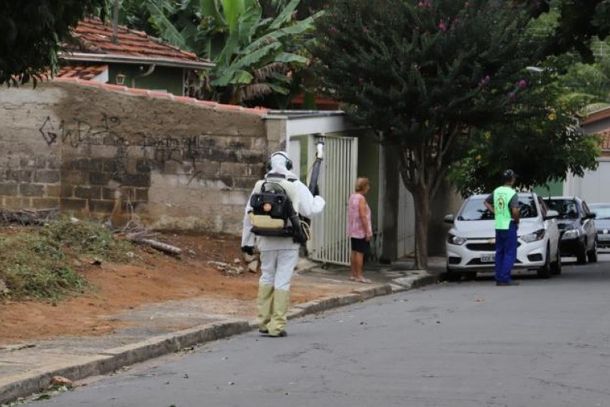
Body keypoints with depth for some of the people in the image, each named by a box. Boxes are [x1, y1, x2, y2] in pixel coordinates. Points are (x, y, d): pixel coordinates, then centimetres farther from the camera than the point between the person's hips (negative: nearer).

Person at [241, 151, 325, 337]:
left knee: (266, 278, 17)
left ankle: (263, 322, 18)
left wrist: (247, 241, 15)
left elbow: (249, 215, 6)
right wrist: (319, 201, 21)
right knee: (282, 281, 1)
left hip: (266, 242, 3)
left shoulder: (260, 186, 2)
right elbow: (310, 210, -2)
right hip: (289, 242, -3)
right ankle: (277, 325, 0)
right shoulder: (296, 186, -7)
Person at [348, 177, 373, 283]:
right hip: (361, 231, -9)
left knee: (354, 252, 12)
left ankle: (353, 274, 16)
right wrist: (367, 232, -18)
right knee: (360, 252, -6)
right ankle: (359, 276, -4)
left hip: (353, 231, 9)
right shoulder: (361, 198, -16)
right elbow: (362, 216, -21)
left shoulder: (352, 197, 10)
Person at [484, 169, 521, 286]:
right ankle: (505, 278, -10)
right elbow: (515, 211, -24)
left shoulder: (497, 191, 6)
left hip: (498, 226, 7)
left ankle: (499, 279, 13)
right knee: (510, 254, -3)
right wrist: (517, 221, -7)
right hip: (509, 226, -7)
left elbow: (487, 202, 20)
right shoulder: (512, 194, -15)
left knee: (499, 253, 12)